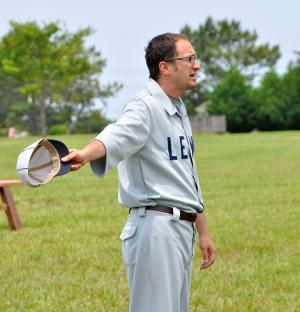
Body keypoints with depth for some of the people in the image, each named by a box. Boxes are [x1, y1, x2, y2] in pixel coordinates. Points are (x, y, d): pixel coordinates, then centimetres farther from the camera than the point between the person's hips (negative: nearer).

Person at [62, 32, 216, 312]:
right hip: (156, 227, -9)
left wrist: (202, 232, 27)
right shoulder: (145, 107, -11)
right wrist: (85, 154, -54)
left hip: (182, 231, 9)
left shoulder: (179, 111, 19)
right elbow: (117, 136, -33)